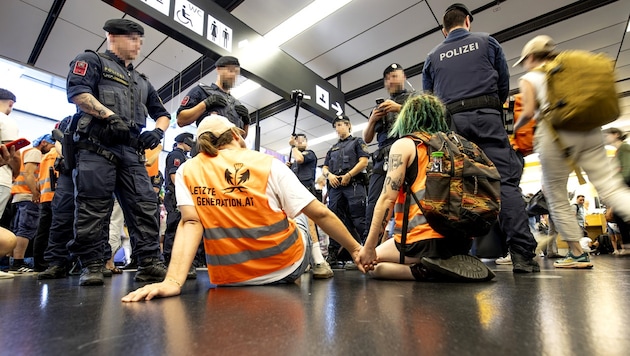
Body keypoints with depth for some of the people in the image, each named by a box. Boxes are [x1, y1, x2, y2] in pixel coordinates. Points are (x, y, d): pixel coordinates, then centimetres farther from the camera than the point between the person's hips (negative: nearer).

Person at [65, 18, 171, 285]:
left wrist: (158, 131, 5)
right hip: (96, 146, -5)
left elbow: (162, 114, 27)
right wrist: (110, 117, -15)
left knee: (145, 206, -6)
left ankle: (149, 264, -5)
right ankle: (91, 266, 2)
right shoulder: (91, 61, 13)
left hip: (131, 151, 5)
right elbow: (77, 92, -5)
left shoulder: (141, 82, 30)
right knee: (92, 208, -6)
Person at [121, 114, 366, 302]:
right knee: (298, 213, 28)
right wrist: (355, 249, 0)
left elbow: (191, 223, -15)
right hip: (288, 267, -2)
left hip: (230, 278, 3)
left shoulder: (187, 171, -1)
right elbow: (320, 213, -9)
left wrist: (173, 281, -18)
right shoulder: (268, 164, -10)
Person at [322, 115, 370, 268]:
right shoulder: (333, 148, 29)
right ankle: (333, 255, 4)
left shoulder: (357, 142, 14)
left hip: (353, 184, -5)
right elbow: (324, 168, 22)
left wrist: (348, 175, -11)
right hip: (335, 187, 5)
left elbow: (363, 161, -1)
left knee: (357, 219, -10)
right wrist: (329, 175, -2)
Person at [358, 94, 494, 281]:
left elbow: (388, 199, -11)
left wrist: (369, 247, -6)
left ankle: (426, 270, -8)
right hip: (461, 239, 8)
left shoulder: (403, 144, -3)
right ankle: (453, 263, 9)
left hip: (425, 239, -7)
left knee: (373, 264, 13)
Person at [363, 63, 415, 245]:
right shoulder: (379, 107, 30)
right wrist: (372, 120, 7)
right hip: (383, 159, 4)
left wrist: (400, 108, -5)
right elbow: (366, 139, 25)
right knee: (373, 203, -8)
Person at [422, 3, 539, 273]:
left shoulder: (433, 56, 18)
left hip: (451, 122, 2)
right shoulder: (486, 42, 15)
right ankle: (522, 253, -16)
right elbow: (504, 83, 16)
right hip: (486, 117, -2)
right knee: (505, 180, -8)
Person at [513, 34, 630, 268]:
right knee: (611, 187, -1)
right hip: (589, 131, 6)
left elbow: (529, 112, -6)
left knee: (557, 198, 5)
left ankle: (577, 254, 8)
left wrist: (515, 128, 12)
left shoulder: (529, 78, 7)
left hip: (555, 134, -5)